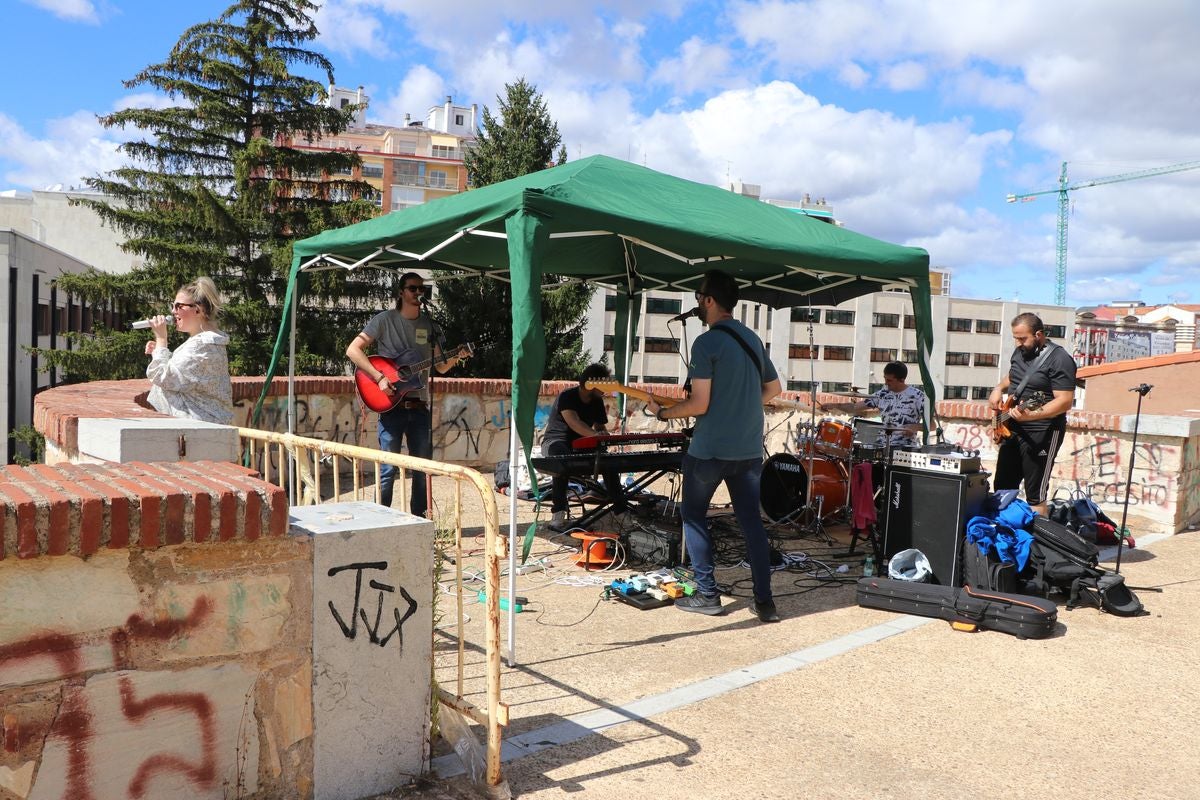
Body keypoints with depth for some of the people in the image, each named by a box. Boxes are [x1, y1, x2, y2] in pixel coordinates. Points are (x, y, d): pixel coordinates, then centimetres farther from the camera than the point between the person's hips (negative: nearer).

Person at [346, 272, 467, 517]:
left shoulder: (429, 325, 12)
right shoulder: (385, 320, -1)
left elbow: (440, 366, 16)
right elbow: (353, 350, -8)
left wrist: (455, 358, -5)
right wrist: (380, 378, -17)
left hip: (419, 405, 5)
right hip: (391, 405, -5)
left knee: (422, 469, 8)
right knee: (389, 469, -4)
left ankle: (418, 520, 19)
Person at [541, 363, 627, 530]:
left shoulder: (597, 401, 3)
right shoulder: (566, 397, -19)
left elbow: (600, 426, 8)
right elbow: (574, 422, -35)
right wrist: (596, 435, -51)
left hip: (581, 443, 6)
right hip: (556, 442, -6)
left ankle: (619, 508, -9)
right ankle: (557, 513, -36)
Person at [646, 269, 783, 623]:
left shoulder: (706, 343, -13)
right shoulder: (753, 339, 11)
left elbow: (699, 404, -17)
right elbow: (774, 388, 21)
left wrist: (662, 412, -3)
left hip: (710, 448, -6)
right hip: (749, 449, 6)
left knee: (694, 516, 10)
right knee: (751, 520, 10)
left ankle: (707, 595, 12)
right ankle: (765, 600, 9)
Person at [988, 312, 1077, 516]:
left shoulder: (1059, 359, -15)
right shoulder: (1020, 352, 9)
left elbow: (1065, 401, -22)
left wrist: (1032, 415, -34)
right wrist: (999, 388, 9)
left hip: (1041, 434, -8)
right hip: (1013, 429, 8)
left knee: (1035, 496, -3)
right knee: (1002, 489, 15)